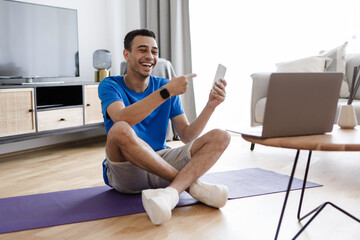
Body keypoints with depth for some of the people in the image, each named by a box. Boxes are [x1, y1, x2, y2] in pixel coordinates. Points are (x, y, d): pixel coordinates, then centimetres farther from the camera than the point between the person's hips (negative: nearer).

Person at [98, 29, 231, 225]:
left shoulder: (165, 85, 8)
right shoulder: (110, 85, -3)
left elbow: (186, 135, 2)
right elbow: (122, 119, -27)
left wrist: (210, 106, -12)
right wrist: (166, 92, -30)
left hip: (161, 162, 4)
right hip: (125, 171, -4)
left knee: (220, 137, -14)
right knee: (120, 131, -36)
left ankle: (171, 191, -39)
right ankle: (192, 184, -24)